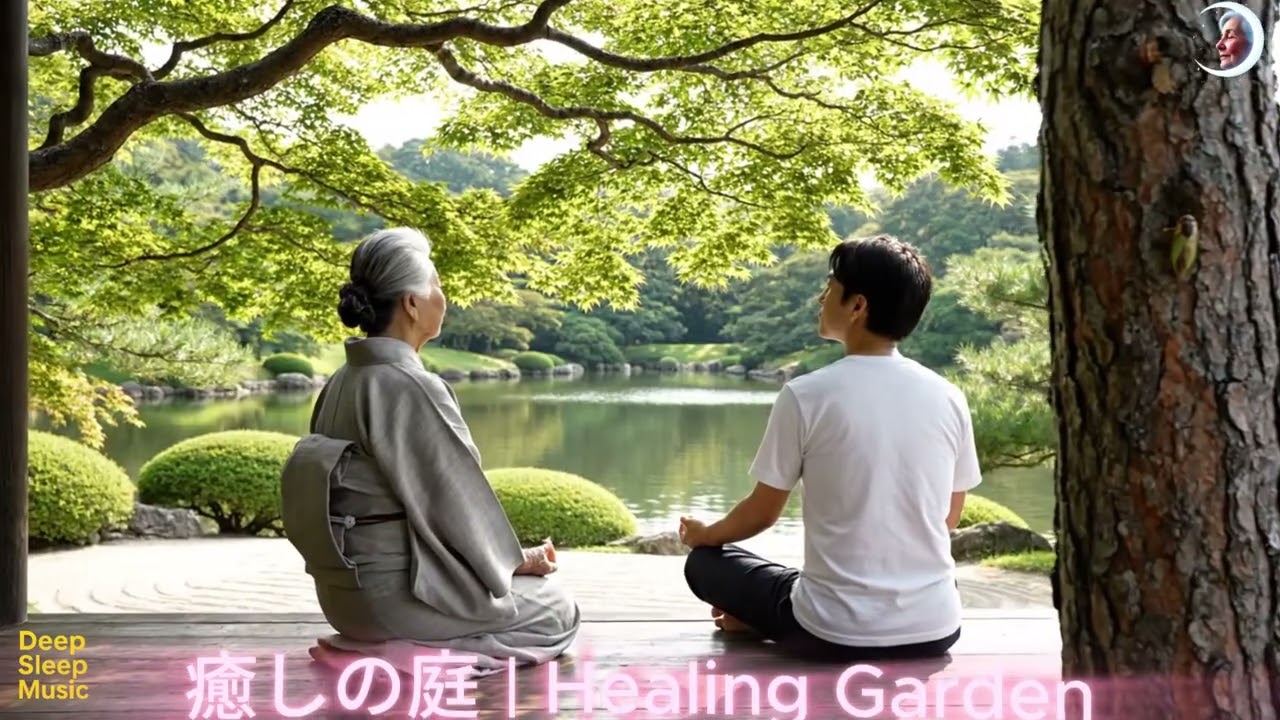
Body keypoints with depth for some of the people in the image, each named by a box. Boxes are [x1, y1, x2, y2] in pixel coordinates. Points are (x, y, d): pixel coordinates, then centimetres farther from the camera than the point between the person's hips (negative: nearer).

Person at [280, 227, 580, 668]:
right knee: (557, 609, 9)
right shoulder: (411, 387, -21)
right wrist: (515, 559, 2)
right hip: (395, 592, -9)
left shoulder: (341, 383, 6)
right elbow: (456, 498, -16)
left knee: (532, 590, 25)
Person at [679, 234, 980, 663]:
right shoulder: (949, 399, 0)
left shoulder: (806, 395, -11)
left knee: (704, 562, 20)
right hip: (935, 629, 3)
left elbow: (762, 513, 1)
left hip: (837, 635, -2)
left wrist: (703, 534, 23)